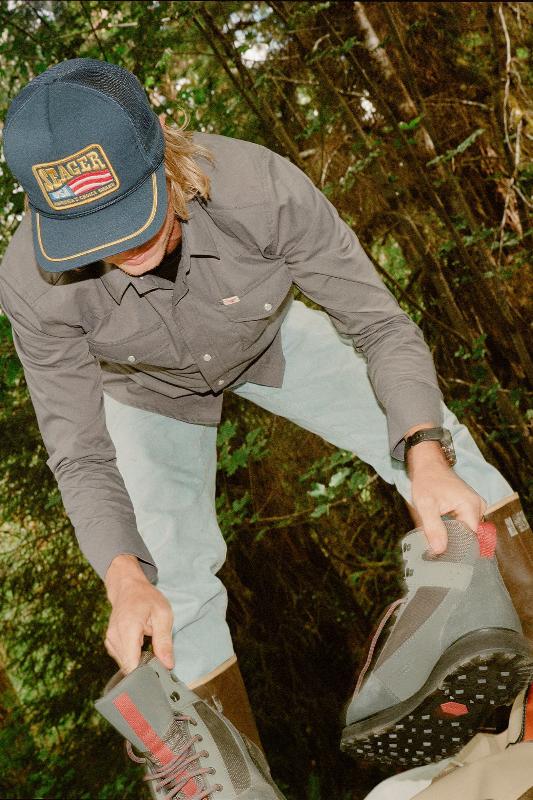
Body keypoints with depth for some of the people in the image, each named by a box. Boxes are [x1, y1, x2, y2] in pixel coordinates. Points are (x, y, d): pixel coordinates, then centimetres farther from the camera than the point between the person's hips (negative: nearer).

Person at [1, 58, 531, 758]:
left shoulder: (262, 186, -40)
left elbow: (381, 326, -31)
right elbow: (82, 455, -27)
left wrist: (427, 458, -46)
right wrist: (127, 582, -43)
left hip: (265, 335, 1)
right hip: (151, 389, 0)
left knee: (442, 453, -8)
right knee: (174, 586, -4)